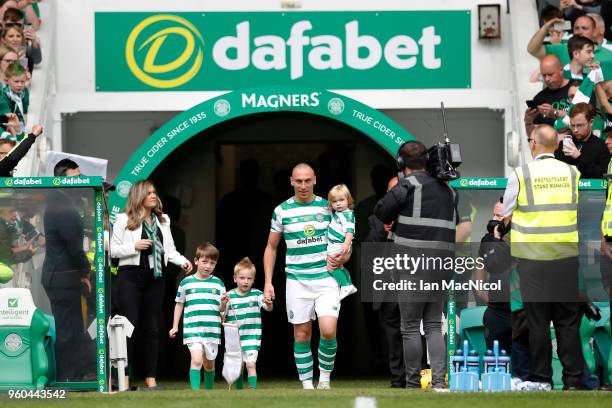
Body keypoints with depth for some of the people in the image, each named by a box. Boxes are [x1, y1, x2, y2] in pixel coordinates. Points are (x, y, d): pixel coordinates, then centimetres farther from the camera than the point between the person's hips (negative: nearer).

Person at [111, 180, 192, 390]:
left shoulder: (162, 221, 15)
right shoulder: (124, 220, 0)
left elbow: (170, 250, 12)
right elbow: (113, 249, -3)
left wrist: (182, 261, -6)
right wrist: (134, 246, -16)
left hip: (155, 277, 5)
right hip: (131, 276, -5)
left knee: (152, 327, 6)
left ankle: (151, 378, 9)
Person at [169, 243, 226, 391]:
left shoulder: (218, 284, 5)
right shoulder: (186, 283, 2)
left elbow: (222, 309, 8)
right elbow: (179, 304, 12)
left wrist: (223, 303, -15)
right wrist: (175, 326, 10)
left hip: (212, 330, 2)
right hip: (192, 329, -2)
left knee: (209, 363, 13)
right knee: (197, 359, -18)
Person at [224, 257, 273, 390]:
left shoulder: (256, 294, -2)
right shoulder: (230, 296, 0)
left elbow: (268, 308, -16)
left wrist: (268, 303, -39)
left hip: (252, 337, -2)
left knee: (251, 364, -14)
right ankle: (239, 391, 24)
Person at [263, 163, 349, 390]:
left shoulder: (328, 207, 4)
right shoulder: (282, 211, 3)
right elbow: (271, 247, 12)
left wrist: (342, 258, -9)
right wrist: (268, 282, 5)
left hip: (326, 278, -1)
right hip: (297, 280, 1)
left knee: (328, 331, -15)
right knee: (301, 335, 2)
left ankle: (325, 378, 5)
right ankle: (306, 384, 11)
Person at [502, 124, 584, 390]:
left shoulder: (520, 175, -5)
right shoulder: (572, 173, 2)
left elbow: (505, 217, 3)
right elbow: (584, 214, 11)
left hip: (532, 257, -2)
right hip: (567, 256, 2)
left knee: (538, 321, 6)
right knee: (568, 321, 6)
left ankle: (541, 378, 10)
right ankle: (573, 380, 6)